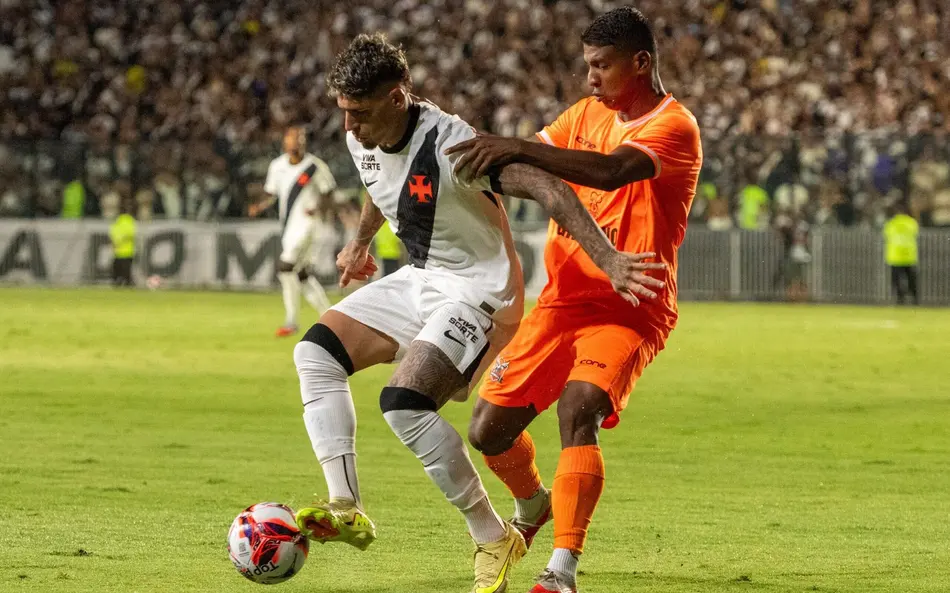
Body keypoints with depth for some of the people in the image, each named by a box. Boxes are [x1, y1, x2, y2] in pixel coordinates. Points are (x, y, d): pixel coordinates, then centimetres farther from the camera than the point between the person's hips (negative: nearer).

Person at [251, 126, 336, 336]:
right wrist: (260, 207, -3)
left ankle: (291, 321, -11)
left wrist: (317, 206, -18)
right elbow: (273, 196, 17)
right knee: (302, 275, 8)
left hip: (305, 223, -6)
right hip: (287, 226, 6)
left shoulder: (315, 166, -6)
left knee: (286, 266, -18)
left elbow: (328, 194, 1)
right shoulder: (277, 166, 9)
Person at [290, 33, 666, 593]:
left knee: (403, 402, -25)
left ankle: (494, 538, -10)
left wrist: (607, 260, -42)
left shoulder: (450, 144, -28)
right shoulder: (363, 140, -3)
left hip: (476, 289, -9)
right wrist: (361, 242, 40)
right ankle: (347, 512, -5)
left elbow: (548, 189, -32)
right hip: (418, 280, 9)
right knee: (316, 352, -3)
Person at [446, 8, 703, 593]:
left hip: (630, 309, -7)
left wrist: (518, 148, -38)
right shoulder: (587, 114, 10)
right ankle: (533, 505, 38)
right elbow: (524, 170, 10)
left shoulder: (675, 126, -14)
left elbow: (610, 170, -32)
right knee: (489, 430, 5)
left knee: (579, 409, -31)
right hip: (564, 298, 7)